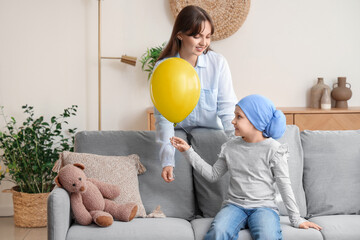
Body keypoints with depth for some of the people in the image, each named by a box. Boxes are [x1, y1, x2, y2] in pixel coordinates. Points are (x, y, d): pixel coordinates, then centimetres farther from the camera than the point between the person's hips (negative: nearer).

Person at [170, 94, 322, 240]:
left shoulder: (273, 149, -2)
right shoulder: (230, 147, 10)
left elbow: (284, 185, 0)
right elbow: (213, 174, 16)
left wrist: (296, 219, 1)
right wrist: (188, 151, 13)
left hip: (264, 206, -2)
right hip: (234, 205, 3)